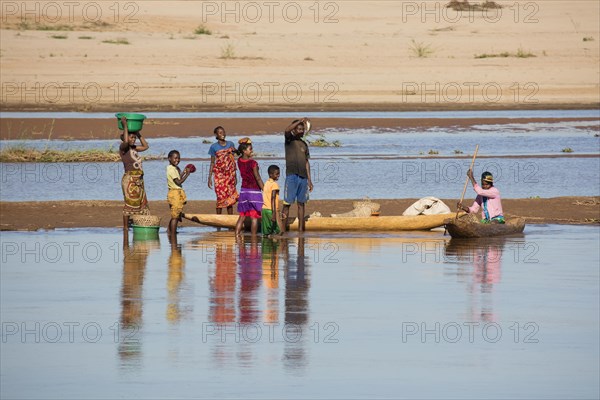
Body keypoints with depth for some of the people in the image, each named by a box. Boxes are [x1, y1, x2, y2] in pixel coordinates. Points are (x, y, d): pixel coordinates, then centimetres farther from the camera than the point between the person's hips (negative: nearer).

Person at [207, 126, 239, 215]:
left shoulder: (230, 144, 8)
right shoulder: (214, 147, 0)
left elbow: (233, 161, 13)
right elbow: (212, 163, 2)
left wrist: (235, 176, 14)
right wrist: (209, 178, -2)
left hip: (230, 174, 3)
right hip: (220, 175, -3)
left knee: (231, 197, 4)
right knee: (221, 197, -4)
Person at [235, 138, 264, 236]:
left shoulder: (239, 161, 0)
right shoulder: (253, 163, -16)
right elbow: (258, 178, -15)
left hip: (244, 190, 6)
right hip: (254, 190, -6)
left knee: (242, 216, 12)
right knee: (254, 217, 0)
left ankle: (237, 234, 7)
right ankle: (253, 237, 1)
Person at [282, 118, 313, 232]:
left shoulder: (304, 144, 17)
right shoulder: (289, 139, 2)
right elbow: (287, 130, -22)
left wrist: (309, 179, 14)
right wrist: (300, 121, -27)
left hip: (303, 177, 6)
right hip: (291, 175, -6)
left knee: (301, 203, 7)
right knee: (287, 203, -7)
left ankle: (301, 229, 10)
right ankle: (283, 229, -7)